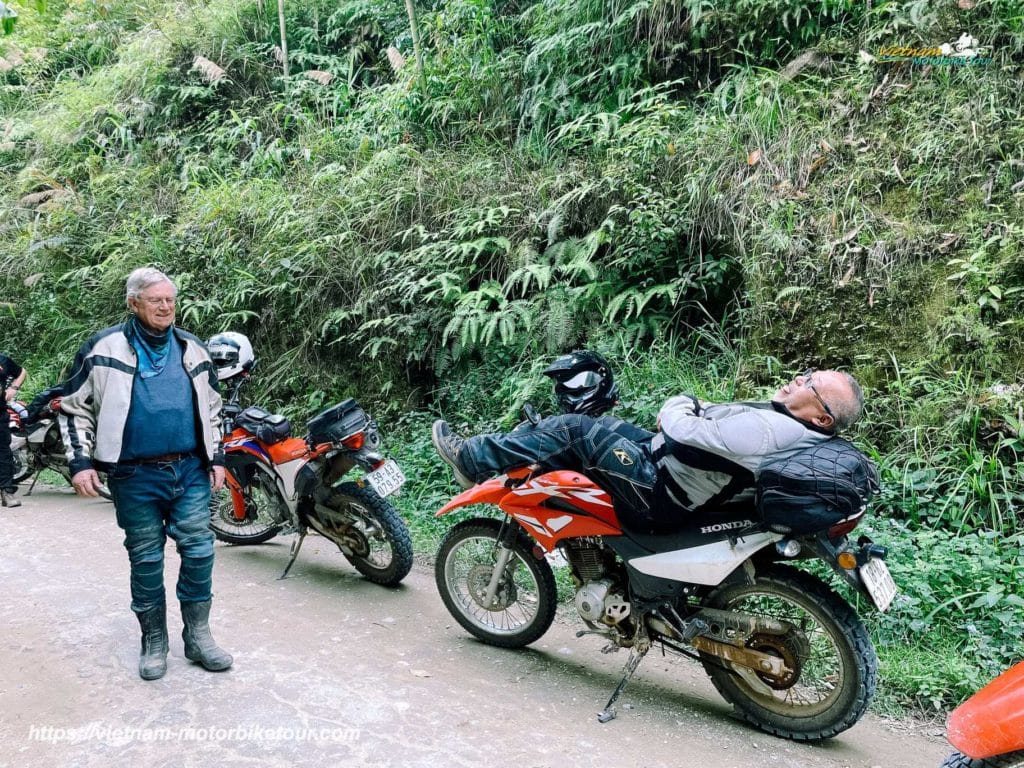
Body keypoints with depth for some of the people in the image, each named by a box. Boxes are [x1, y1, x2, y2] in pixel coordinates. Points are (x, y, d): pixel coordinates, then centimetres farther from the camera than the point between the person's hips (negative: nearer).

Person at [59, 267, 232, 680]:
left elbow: (211, 408, 16)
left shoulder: (192, 349, 7)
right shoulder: (104, 349, -4)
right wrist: (80, 461, -6)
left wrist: (216, 458, 11)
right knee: (146, 561, 8)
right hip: (136, 477, -3)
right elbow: (74, 406, 2)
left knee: (199, 551, 3)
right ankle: (154, 642, 23)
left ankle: (197, 635, 17)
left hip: (190, 471, 3)